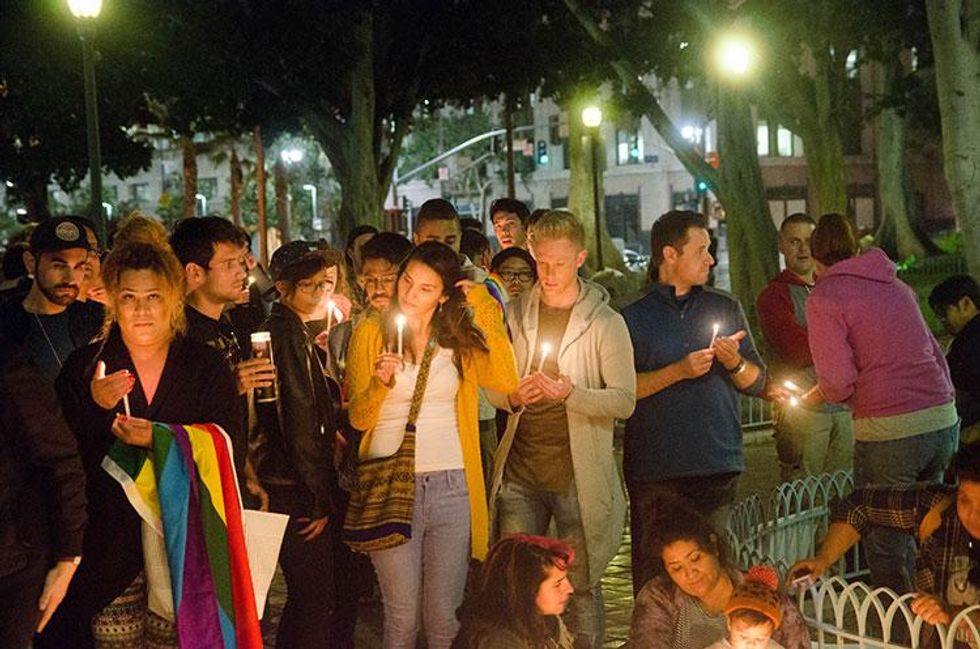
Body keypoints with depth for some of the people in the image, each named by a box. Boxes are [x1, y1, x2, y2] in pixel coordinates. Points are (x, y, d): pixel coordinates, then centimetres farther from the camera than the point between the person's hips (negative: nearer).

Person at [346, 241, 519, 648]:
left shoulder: (460, 339, 9)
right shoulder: (371, 332, 4)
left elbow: (506, 382, -10)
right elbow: (358, 419, 3)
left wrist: (485, 311, -7)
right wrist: (380, 384, -17)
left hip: (450, 487, 2)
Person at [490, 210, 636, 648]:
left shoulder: (605, 322, -2)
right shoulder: (515, 315, 9)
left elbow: (624, 400, -8)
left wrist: (571, 393, -24)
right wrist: (512, 396, -7)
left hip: (577, 475, -3)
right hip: (519, 472, 3)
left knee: (581, 584, 3)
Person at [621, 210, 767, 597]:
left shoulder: (725, 308, 14)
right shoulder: (634, 317, 3)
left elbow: (758, 383, 13)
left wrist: (735, 363, -7)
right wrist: (677, 371, -14)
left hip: (718, 466, 2)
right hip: (655, 467, -2)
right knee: (653, 568, -1)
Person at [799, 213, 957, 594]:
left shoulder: (824, 298, -2)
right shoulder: (897, 286, 18)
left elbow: (839, 382, -10)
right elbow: (935, 355, 20)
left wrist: (811, 398, 10)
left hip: (888, 431, -7)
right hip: (944, 419, 7)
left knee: (885, 548, 5)